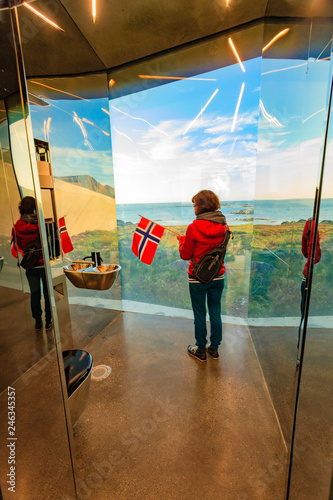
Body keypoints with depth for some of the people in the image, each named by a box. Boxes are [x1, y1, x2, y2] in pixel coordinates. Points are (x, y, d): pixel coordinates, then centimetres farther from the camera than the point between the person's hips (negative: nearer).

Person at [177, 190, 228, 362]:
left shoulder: (194, 227, -19)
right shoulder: (223, 226, -3)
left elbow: (185, 255, -11)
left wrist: (181, 239, 7)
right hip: (218, 276, 5)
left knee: (200, 315, 12)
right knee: (215, 312, 18)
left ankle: (201, 350, 30)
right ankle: (214, 348, 35)